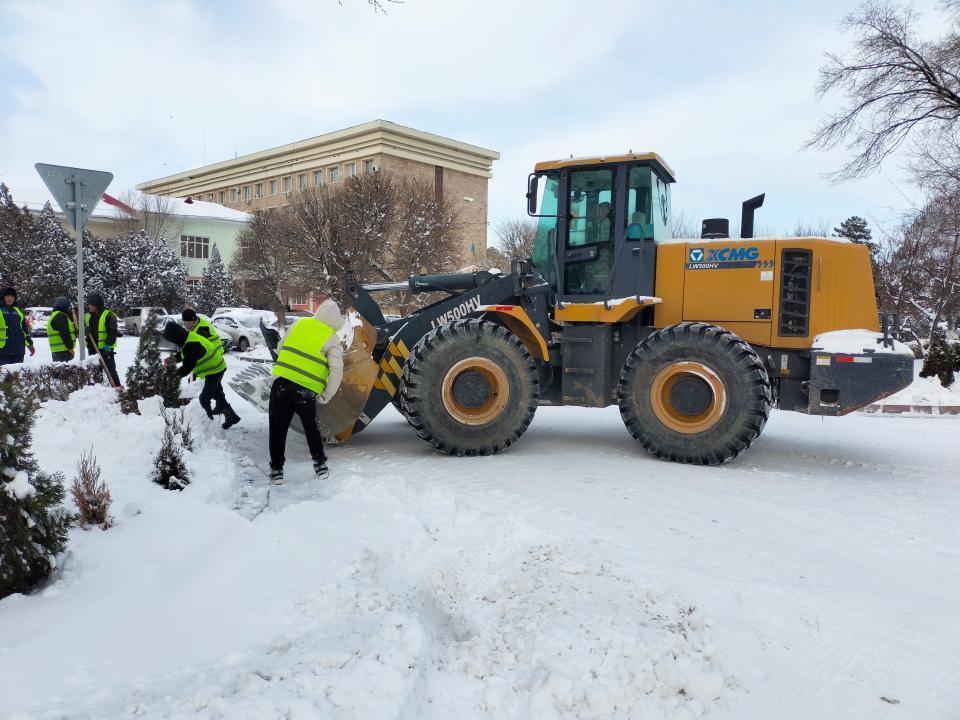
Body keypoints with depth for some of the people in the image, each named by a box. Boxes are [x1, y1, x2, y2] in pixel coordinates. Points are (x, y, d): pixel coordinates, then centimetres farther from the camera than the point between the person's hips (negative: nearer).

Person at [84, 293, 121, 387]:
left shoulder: (108, 315, -11)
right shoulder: (87, 316, 10)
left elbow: (113, 332, -15)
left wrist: (109, 344, -23)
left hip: (106, 349, -7)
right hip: (93, 348, 7)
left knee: (110, 370, -5)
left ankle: (117, 387, 0)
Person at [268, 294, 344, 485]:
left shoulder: (300, 324, 9)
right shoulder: (332, 339, 0)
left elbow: (280, 350, 17)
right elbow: (336, 370, -11)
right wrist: (326, 396, 1)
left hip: (281, 385, 1)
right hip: (306, 392, -1)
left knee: (278, 429, 15)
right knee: (311, 428, 22)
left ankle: (276, 470, 20)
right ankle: (320, 464, 28)